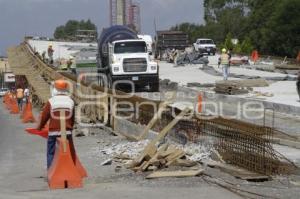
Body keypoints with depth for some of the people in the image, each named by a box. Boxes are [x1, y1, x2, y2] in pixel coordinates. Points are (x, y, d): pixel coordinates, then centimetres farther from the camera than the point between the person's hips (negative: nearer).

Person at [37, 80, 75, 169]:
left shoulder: (51, 101, -5)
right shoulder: (70, 101, 2)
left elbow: (44, 116, 1)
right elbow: (73, 118, 9)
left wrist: (40, 127, 18)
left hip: (53, 132, -2)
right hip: (67, 132, 2)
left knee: (51, 153, 8)